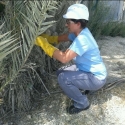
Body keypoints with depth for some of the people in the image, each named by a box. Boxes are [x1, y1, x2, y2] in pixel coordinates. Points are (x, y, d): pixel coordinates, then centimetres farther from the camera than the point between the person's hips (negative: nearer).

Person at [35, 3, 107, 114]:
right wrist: (45, 37, -10)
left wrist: (43, 44, -34)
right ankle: (81, 89, 25)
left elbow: (64, 58, -40)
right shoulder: (80, 32, -2)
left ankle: (82, 104, -2)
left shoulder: (82, 39, -32)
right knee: (60, 72, 9)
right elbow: (61, 38, 5)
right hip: (86, 70, 9)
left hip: (96, 78, -9)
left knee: (63, 78, -24)